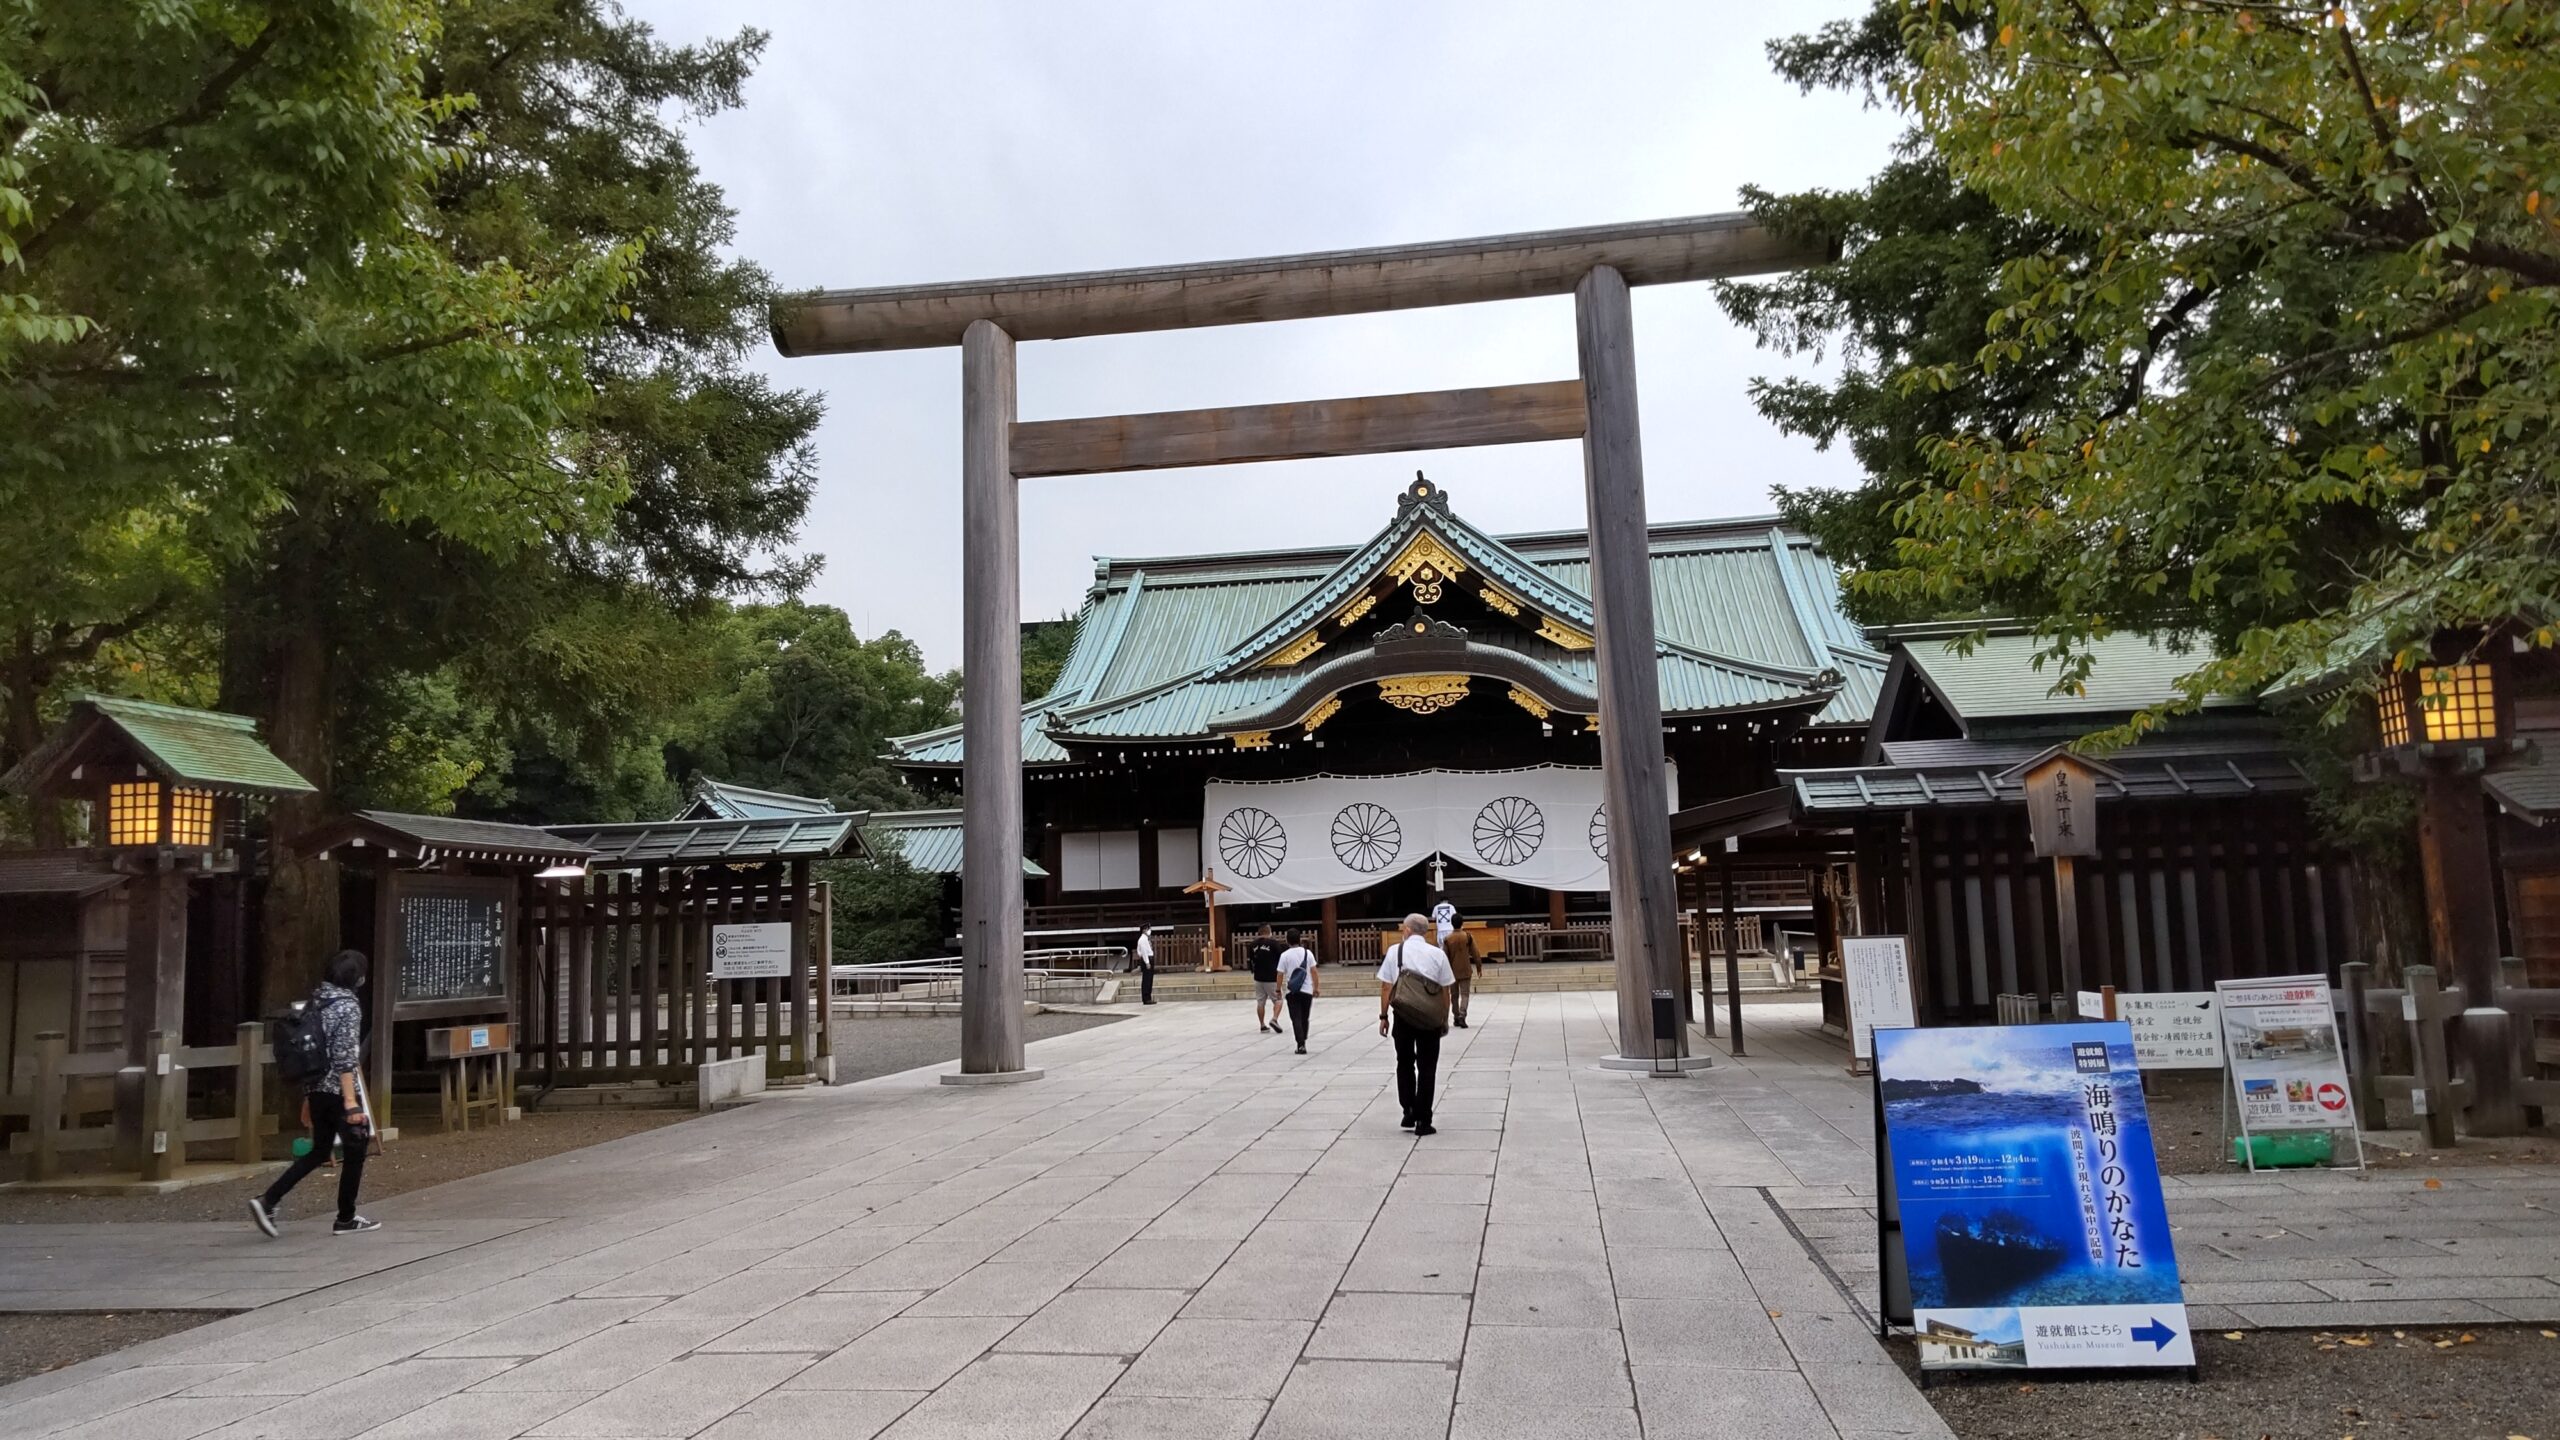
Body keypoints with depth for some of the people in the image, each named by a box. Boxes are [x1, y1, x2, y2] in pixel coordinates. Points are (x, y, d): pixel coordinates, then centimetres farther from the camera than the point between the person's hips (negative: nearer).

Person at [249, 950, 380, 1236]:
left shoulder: (316, 1000, 8)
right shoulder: (348, 1006, -15)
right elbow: (345, 1057, -20)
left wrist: (308, 1092, 22)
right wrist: (351, 1101, -21)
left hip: (317, 1089, 8)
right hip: (338, 1091, -8)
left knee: (319, 1151, 17)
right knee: (355, 1150, 7)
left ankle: (267, 1200, 4)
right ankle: (346, 1219, 14)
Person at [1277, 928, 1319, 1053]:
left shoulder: (1285, 955, -6)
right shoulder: (1307, 953, -1)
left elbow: (1280, 974, -5)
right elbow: (1313, 971, 1)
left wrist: (1279, 990, 5)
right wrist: (1316, 987, 9)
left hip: (1292, 992, -2)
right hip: (1307, 990, 2)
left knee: (1296, 1019, 0)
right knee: (1304, 1018, 16)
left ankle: (1301, 1045, -10)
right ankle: (1303, 1042, 23)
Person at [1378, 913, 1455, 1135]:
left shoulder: (1395, 951, -1)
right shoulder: (1437, 954, 1)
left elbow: (1386, 986, -2)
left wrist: (1384, 1015, 5)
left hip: (1402, 1015, 0)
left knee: (1404, 1064, 17)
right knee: (1427, 1067, 6)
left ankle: (1408, 1113, 12)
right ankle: (1423, 1121, 4)